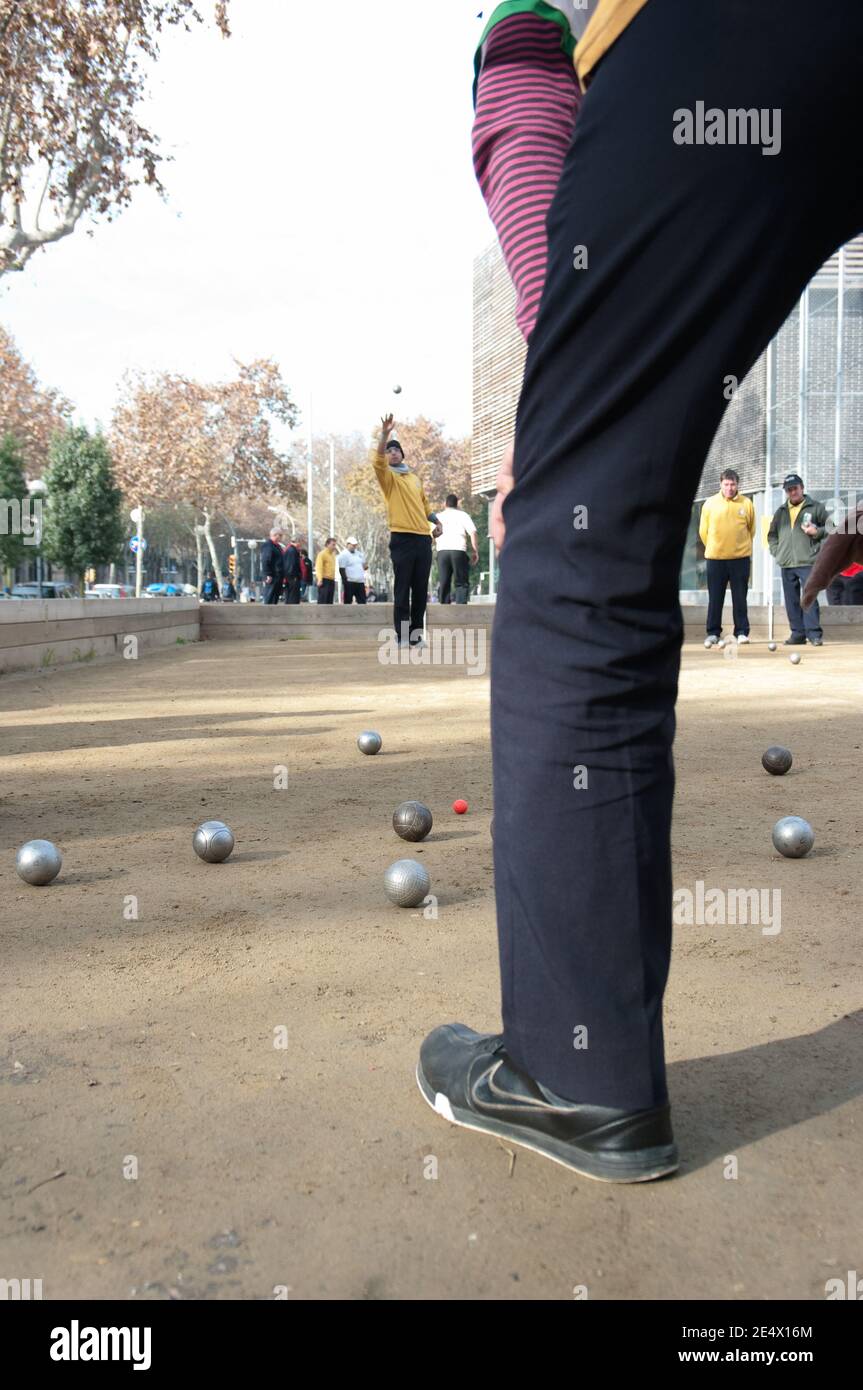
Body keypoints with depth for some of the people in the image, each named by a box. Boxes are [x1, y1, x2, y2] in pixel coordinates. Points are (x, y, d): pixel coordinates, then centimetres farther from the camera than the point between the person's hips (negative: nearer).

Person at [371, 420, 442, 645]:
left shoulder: (415, 478, 21)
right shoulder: (388, 477, 4)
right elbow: (377, 460, -17)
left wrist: (436, 521, 14)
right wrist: (385, 434, -25)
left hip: (423, 539, 5)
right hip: (402, 539, -5)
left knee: (421, 590, 5)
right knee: (403, 589, -6)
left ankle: (416, 634, 11)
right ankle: (402, 636, -5)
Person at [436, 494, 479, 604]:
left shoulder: (438, 516, 19)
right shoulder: (463, 515, 12)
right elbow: (472, 532, 1)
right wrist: (475, 551, 2)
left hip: (442, 551, 2)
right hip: (459, 550, -2)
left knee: (444, 583, 7)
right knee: (462, 582, 1)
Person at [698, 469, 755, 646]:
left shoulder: (746, 504, 0)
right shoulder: (710, 504, 0)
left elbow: (751, 529, 10)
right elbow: (703, 531, 7)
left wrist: (742, 546, 12)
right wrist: (714, 548, 12)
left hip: (740, 558, 0)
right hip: (715, 558, 0)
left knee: (740, 597, 4)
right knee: (715, 598, 4)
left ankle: (742, 632, 10)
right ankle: (713, 633, 10)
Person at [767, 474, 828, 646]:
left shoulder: (816, 507, 5)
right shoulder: (780, 511, 17)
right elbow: (772, 534, 25)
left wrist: (817, 532, -12)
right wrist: (776, 551, 11)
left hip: (808, 562, -5)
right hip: (786, 563, 5)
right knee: (791, 601, 6)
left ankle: (814, 634, -10)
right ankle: (797, 634, 12)